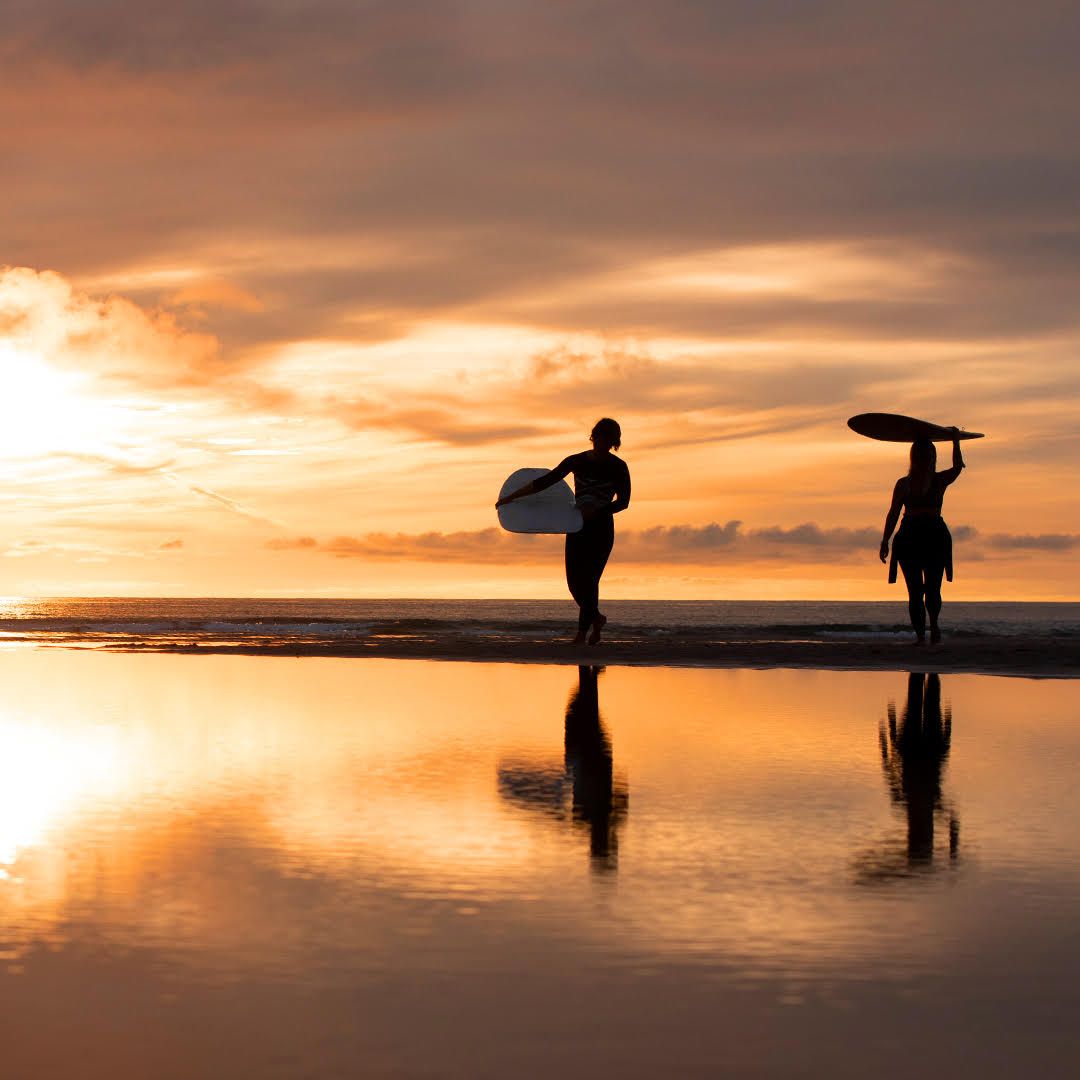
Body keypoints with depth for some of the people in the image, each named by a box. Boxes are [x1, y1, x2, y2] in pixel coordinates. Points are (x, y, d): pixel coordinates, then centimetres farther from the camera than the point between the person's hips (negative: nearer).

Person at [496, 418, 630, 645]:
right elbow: (545, 482, -1)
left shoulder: (618, 468, -6)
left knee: (588, 579, -12)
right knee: (574, 581, 1)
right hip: (577, 527, 3)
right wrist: (511, 497, -4)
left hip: (601, 528, -3)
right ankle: (596, 618, 25)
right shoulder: (576, 461, 0)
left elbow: (623, 502, -3)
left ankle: (582, 633, -5)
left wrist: (596, 512, -18)